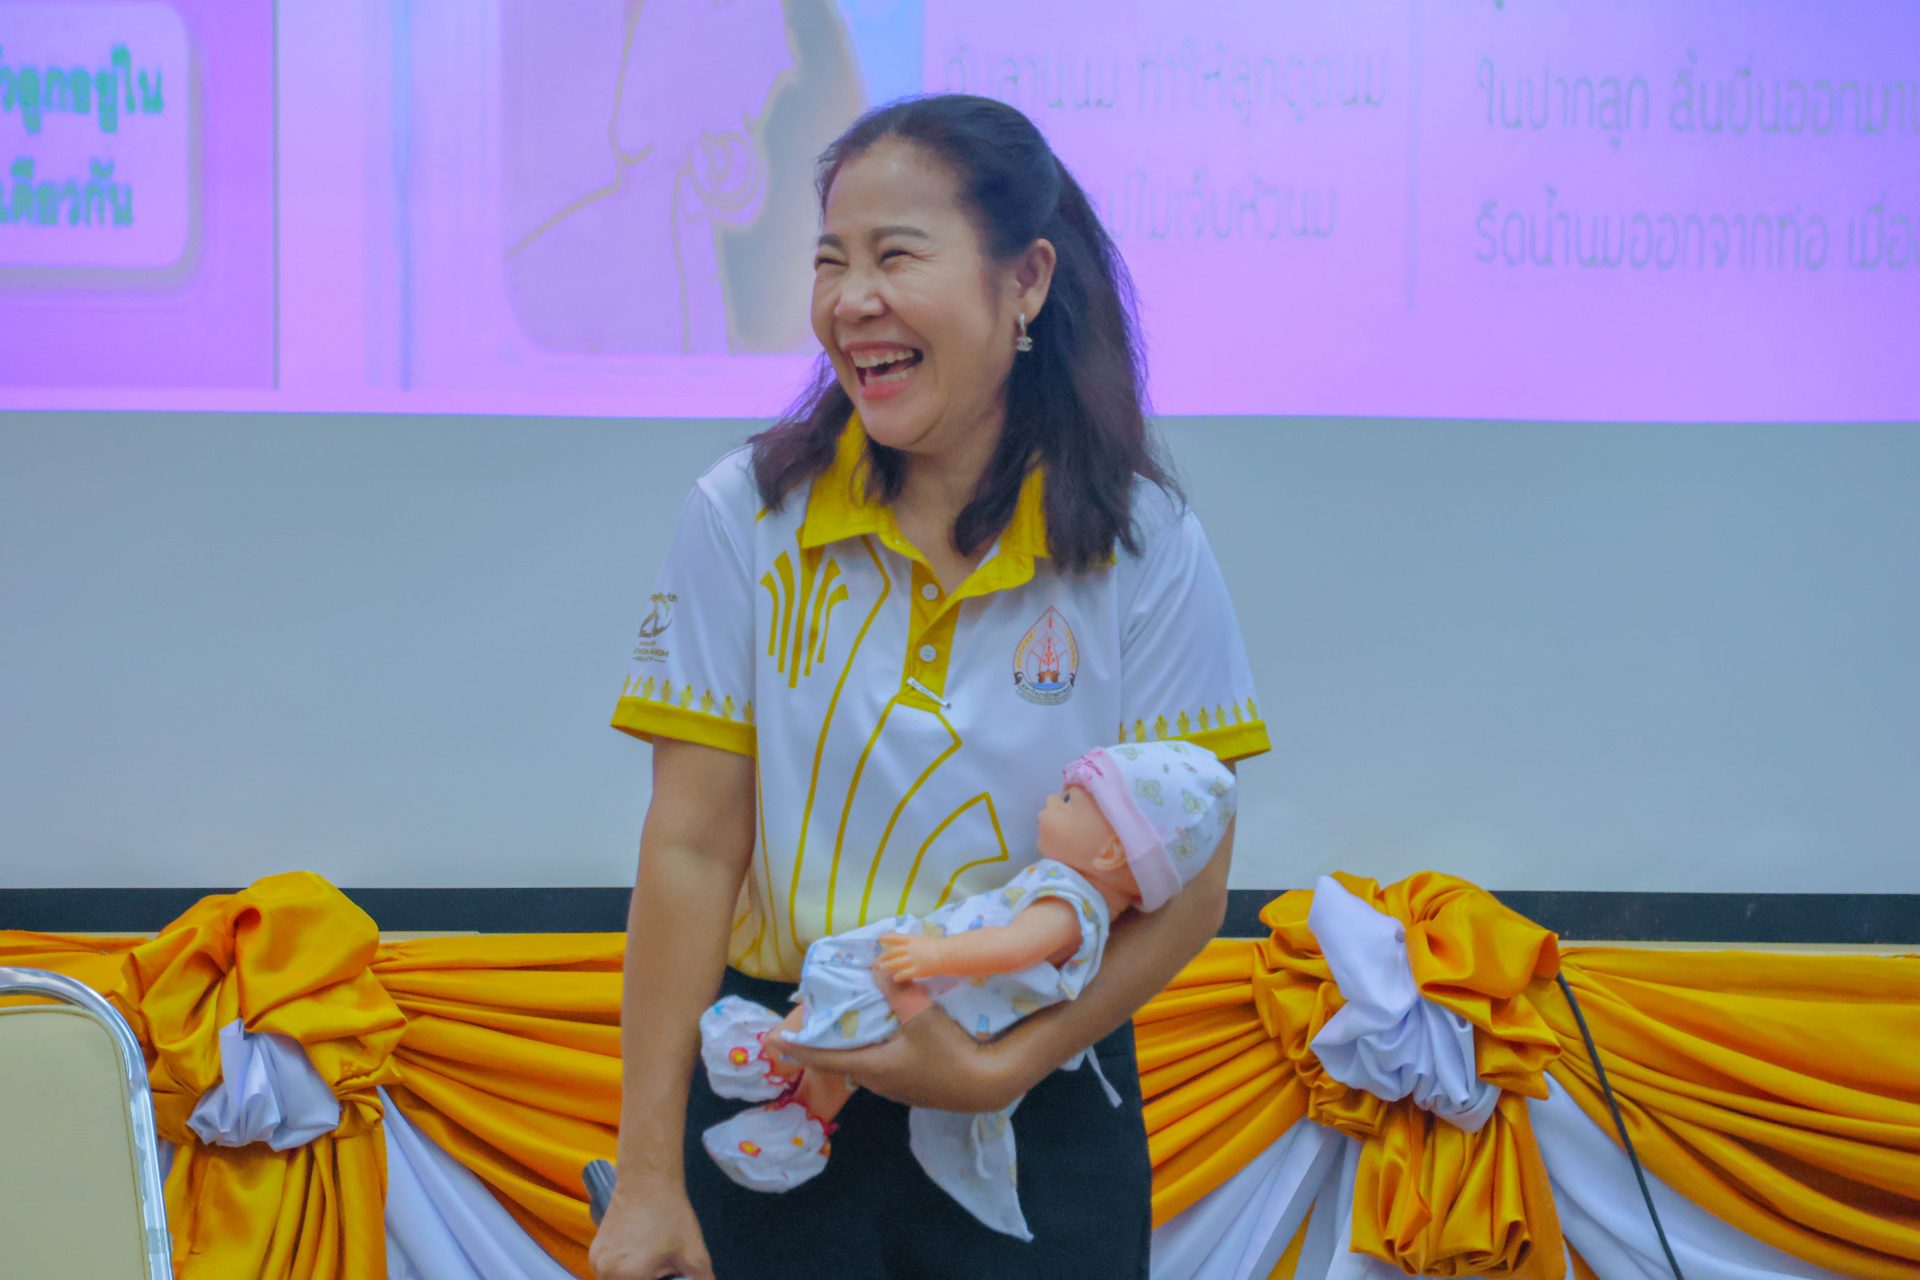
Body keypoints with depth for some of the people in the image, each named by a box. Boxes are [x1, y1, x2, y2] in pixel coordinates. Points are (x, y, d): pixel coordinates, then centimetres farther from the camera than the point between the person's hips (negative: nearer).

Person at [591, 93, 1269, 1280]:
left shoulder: (1142, 545, -6)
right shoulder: (747, 514, -5)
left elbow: (1187, 889, -5)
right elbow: (692, 849, -7)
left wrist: (1006, 1066, -17)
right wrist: (649, 1177, -9)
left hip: (1044, 1114, 0)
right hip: (775, 1108, 0)